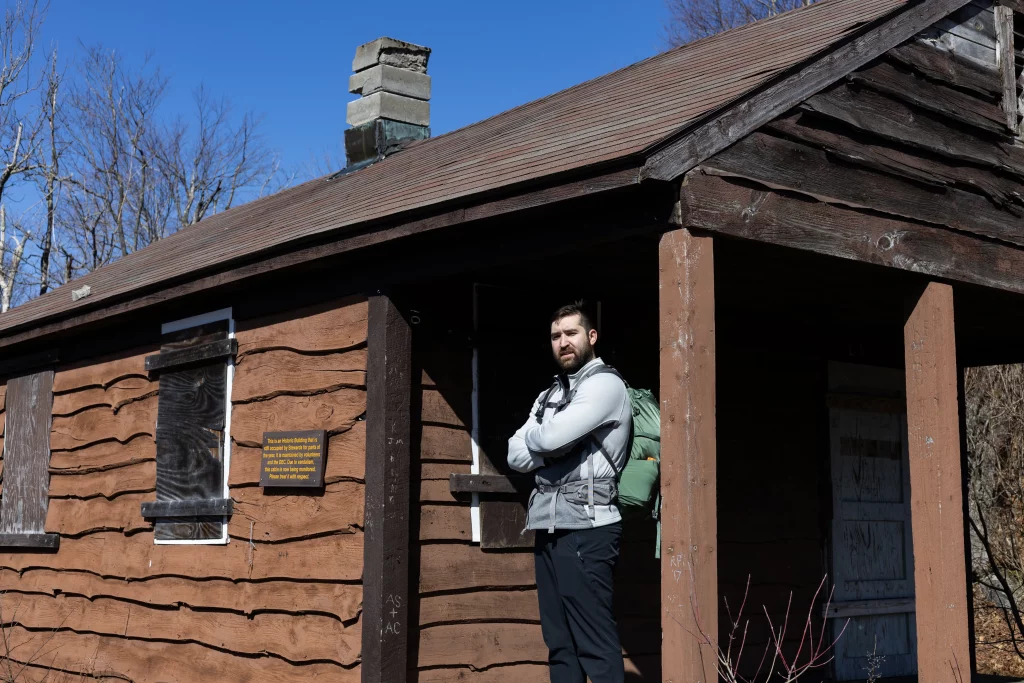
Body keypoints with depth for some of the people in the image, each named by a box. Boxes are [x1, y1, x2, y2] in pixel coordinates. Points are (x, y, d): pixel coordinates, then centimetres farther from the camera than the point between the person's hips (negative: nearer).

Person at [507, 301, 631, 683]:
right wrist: (552, 447, -6)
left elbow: (549, 438, -16)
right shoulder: (549, 396, 20)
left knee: (594, 643, -8)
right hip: (549, 527, 8)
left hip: (585, 527, -8)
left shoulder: (605, 384, -4)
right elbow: (516, 456, 11)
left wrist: (533, 435, 6)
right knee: (559, 641, 8)